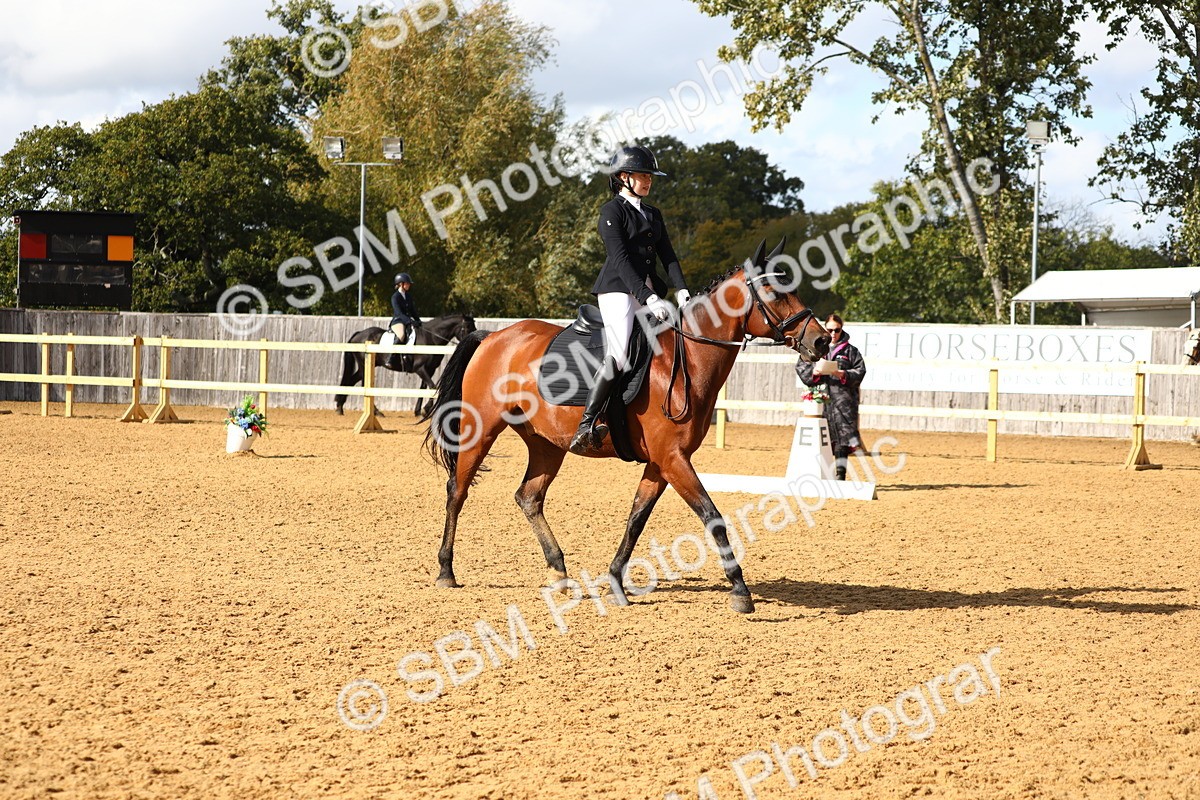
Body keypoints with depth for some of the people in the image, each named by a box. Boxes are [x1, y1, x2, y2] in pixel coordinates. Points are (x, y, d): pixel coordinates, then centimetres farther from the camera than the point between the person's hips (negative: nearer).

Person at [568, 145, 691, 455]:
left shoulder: (653, 214, 20)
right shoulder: (612, 211, -3)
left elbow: (668, 256, 12)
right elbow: (620, 259, -14)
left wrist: (682, 291, -6)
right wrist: (648, 298, -24)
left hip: (649, 292, 8)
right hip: (619, 290, -8)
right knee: (620, 354, -25)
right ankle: (586, 426, -25)